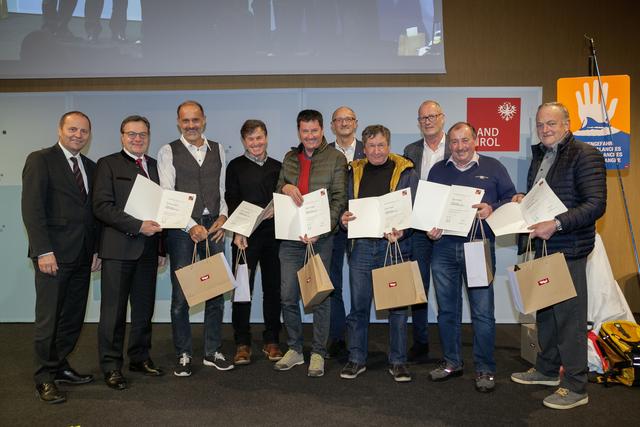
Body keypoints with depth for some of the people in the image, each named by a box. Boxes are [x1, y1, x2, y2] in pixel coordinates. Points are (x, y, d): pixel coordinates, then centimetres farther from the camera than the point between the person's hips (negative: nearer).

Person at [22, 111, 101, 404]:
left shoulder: (90, 167, 16)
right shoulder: (40, 160, -3)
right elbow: (32, 209, -10)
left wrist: (96, 249, 9)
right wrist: (43, 251, -17)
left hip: (82, 256, 6)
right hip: (54, 254, -6)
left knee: (73, 317, 12)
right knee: (49, 318, 0)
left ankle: (60, 367, 26)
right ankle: (44, 379, 12)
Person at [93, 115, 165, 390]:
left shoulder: (155, 166, 14)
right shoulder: (108, 164, 0)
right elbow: (102, 207, -10)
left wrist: (161, 247, 10)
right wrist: (138, 226, -18)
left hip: (148, 248, 5)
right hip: (119, 247, -5)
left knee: (144, 308, 12)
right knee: (114, 310, 2)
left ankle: (140, 358, 26)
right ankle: (111, 366, 14)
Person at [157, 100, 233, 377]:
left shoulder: (218, 150, 13)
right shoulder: (168, 152, 1)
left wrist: (223, 217, -2)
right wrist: (191, 226, -15)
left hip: (214, 226, 3)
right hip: (181, 227, -3)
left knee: (216, 291, 7)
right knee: (181, 294, 2)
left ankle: (213, 351, 20)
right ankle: (183, 355, 17)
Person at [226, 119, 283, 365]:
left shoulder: (277, 167, 14)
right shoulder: (236, 167, 6)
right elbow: (232, 202, -1)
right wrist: (238, 232, -11)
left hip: (274, 235, 3)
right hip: (246, 236, -3)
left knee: (273, 288, 6)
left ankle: (271, 341, 18)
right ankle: (242, 343, 10)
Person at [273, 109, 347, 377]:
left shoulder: (336, 158, 1)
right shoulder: (290, 158, 15)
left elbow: (339, 198, -5)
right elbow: (278, 192, 17)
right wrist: (285, 187, -8)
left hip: (320, 236, -4)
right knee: (288, 296, 6)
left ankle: (318, 353, 15)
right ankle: (294, 349, 23)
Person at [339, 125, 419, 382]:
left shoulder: (405, 172, 3)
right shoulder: (355, 172, 12)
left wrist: (402, 230, -20)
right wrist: (344, 219, -7)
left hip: (395, 245, -2)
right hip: (362, 245, 2)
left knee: (397, 305, 5)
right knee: (358, 305, 6)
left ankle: (398, 361, 18)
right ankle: (356, 359, 20)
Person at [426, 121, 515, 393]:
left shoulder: (492, 167, 7)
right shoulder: (438, 170, 13)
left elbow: (511, 198, 4)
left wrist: (492, 208, -15)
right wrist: (429, 227, -3)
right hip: (444, 247, 3)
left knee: (482, 311, -2)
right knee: (446, 309, 10)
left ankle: (485, 369, 12)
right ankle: (451, 362, 25)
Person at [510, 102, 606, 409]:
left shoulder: (585, 156, -11)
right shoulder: (539, 156, 15)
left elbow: (595, 205, -19)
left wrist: (557, 224, -28)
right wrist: (523, 201, 6)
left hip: (568, 249, -8)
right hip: (542, 246, 9)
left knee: (569, 315, -2)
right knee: (544, 311, 18)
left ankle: (575, 387, 11)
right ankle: (547, 370, 34)